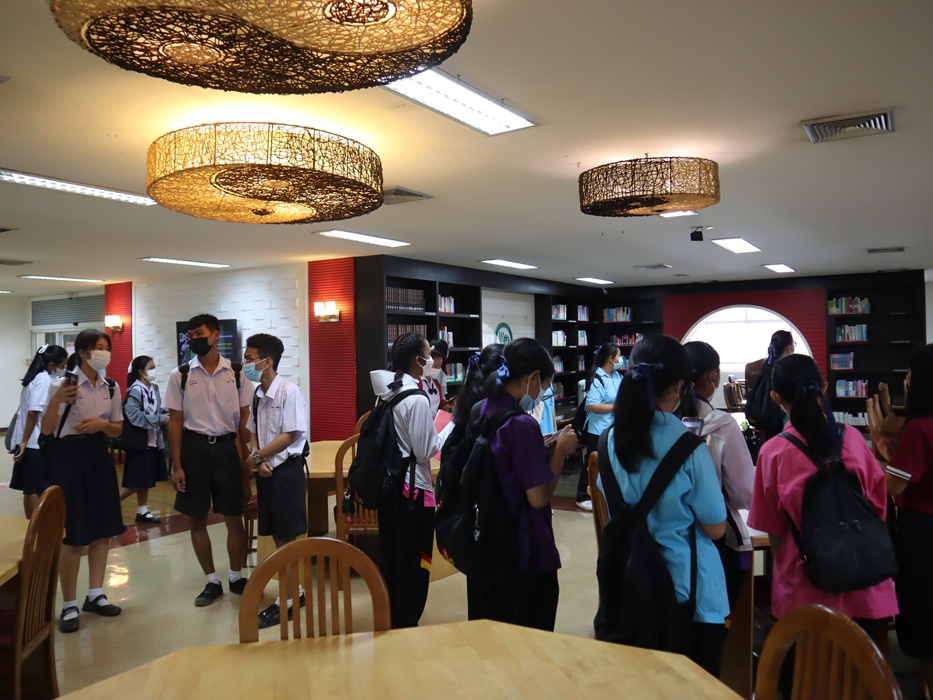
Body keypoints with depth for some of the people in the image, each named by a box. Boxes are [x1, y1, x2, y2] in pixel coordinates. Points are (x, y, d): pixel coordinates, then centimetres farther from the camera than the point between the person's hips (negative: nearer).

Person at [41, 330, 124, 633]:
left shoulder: (111, 387, 5)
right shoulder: (62, 384, -10)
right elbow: (47, 430, -12)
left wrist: (101, 424, -11)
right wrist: (56, 400, -28)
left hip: (99, 456, 6)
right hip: (70, 457, -6)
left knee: (103, 529, 10)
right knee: (72, 534, -1)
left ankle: (95, 595, 25)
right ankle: (69, 605, 12)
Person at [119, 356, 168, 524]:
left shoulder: (154, 388, 8)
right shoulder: (135, 390, -16)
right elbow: (134, 416, -25)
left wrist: (165, 416, -3)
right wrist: (161, 419, -22)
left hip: (153, 440, 7)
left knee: (145, 481, 14)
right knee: (136, 482, -1)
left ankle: (142, 511, 22)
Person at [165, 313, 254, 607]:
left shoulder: (236, 373, 0)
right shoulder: (180, 375, 0)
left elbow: (244, 420, 2)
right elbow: (175, 422, 1)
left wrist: (246, 459, -2)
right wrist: (177, 465, -3)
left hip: (226, 447, 0)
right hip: (194, 447, 1)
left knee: (234, 518, 5)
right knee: (198, 519, 8)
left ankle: (237, 577, 25)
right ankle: (212, 581, 23)